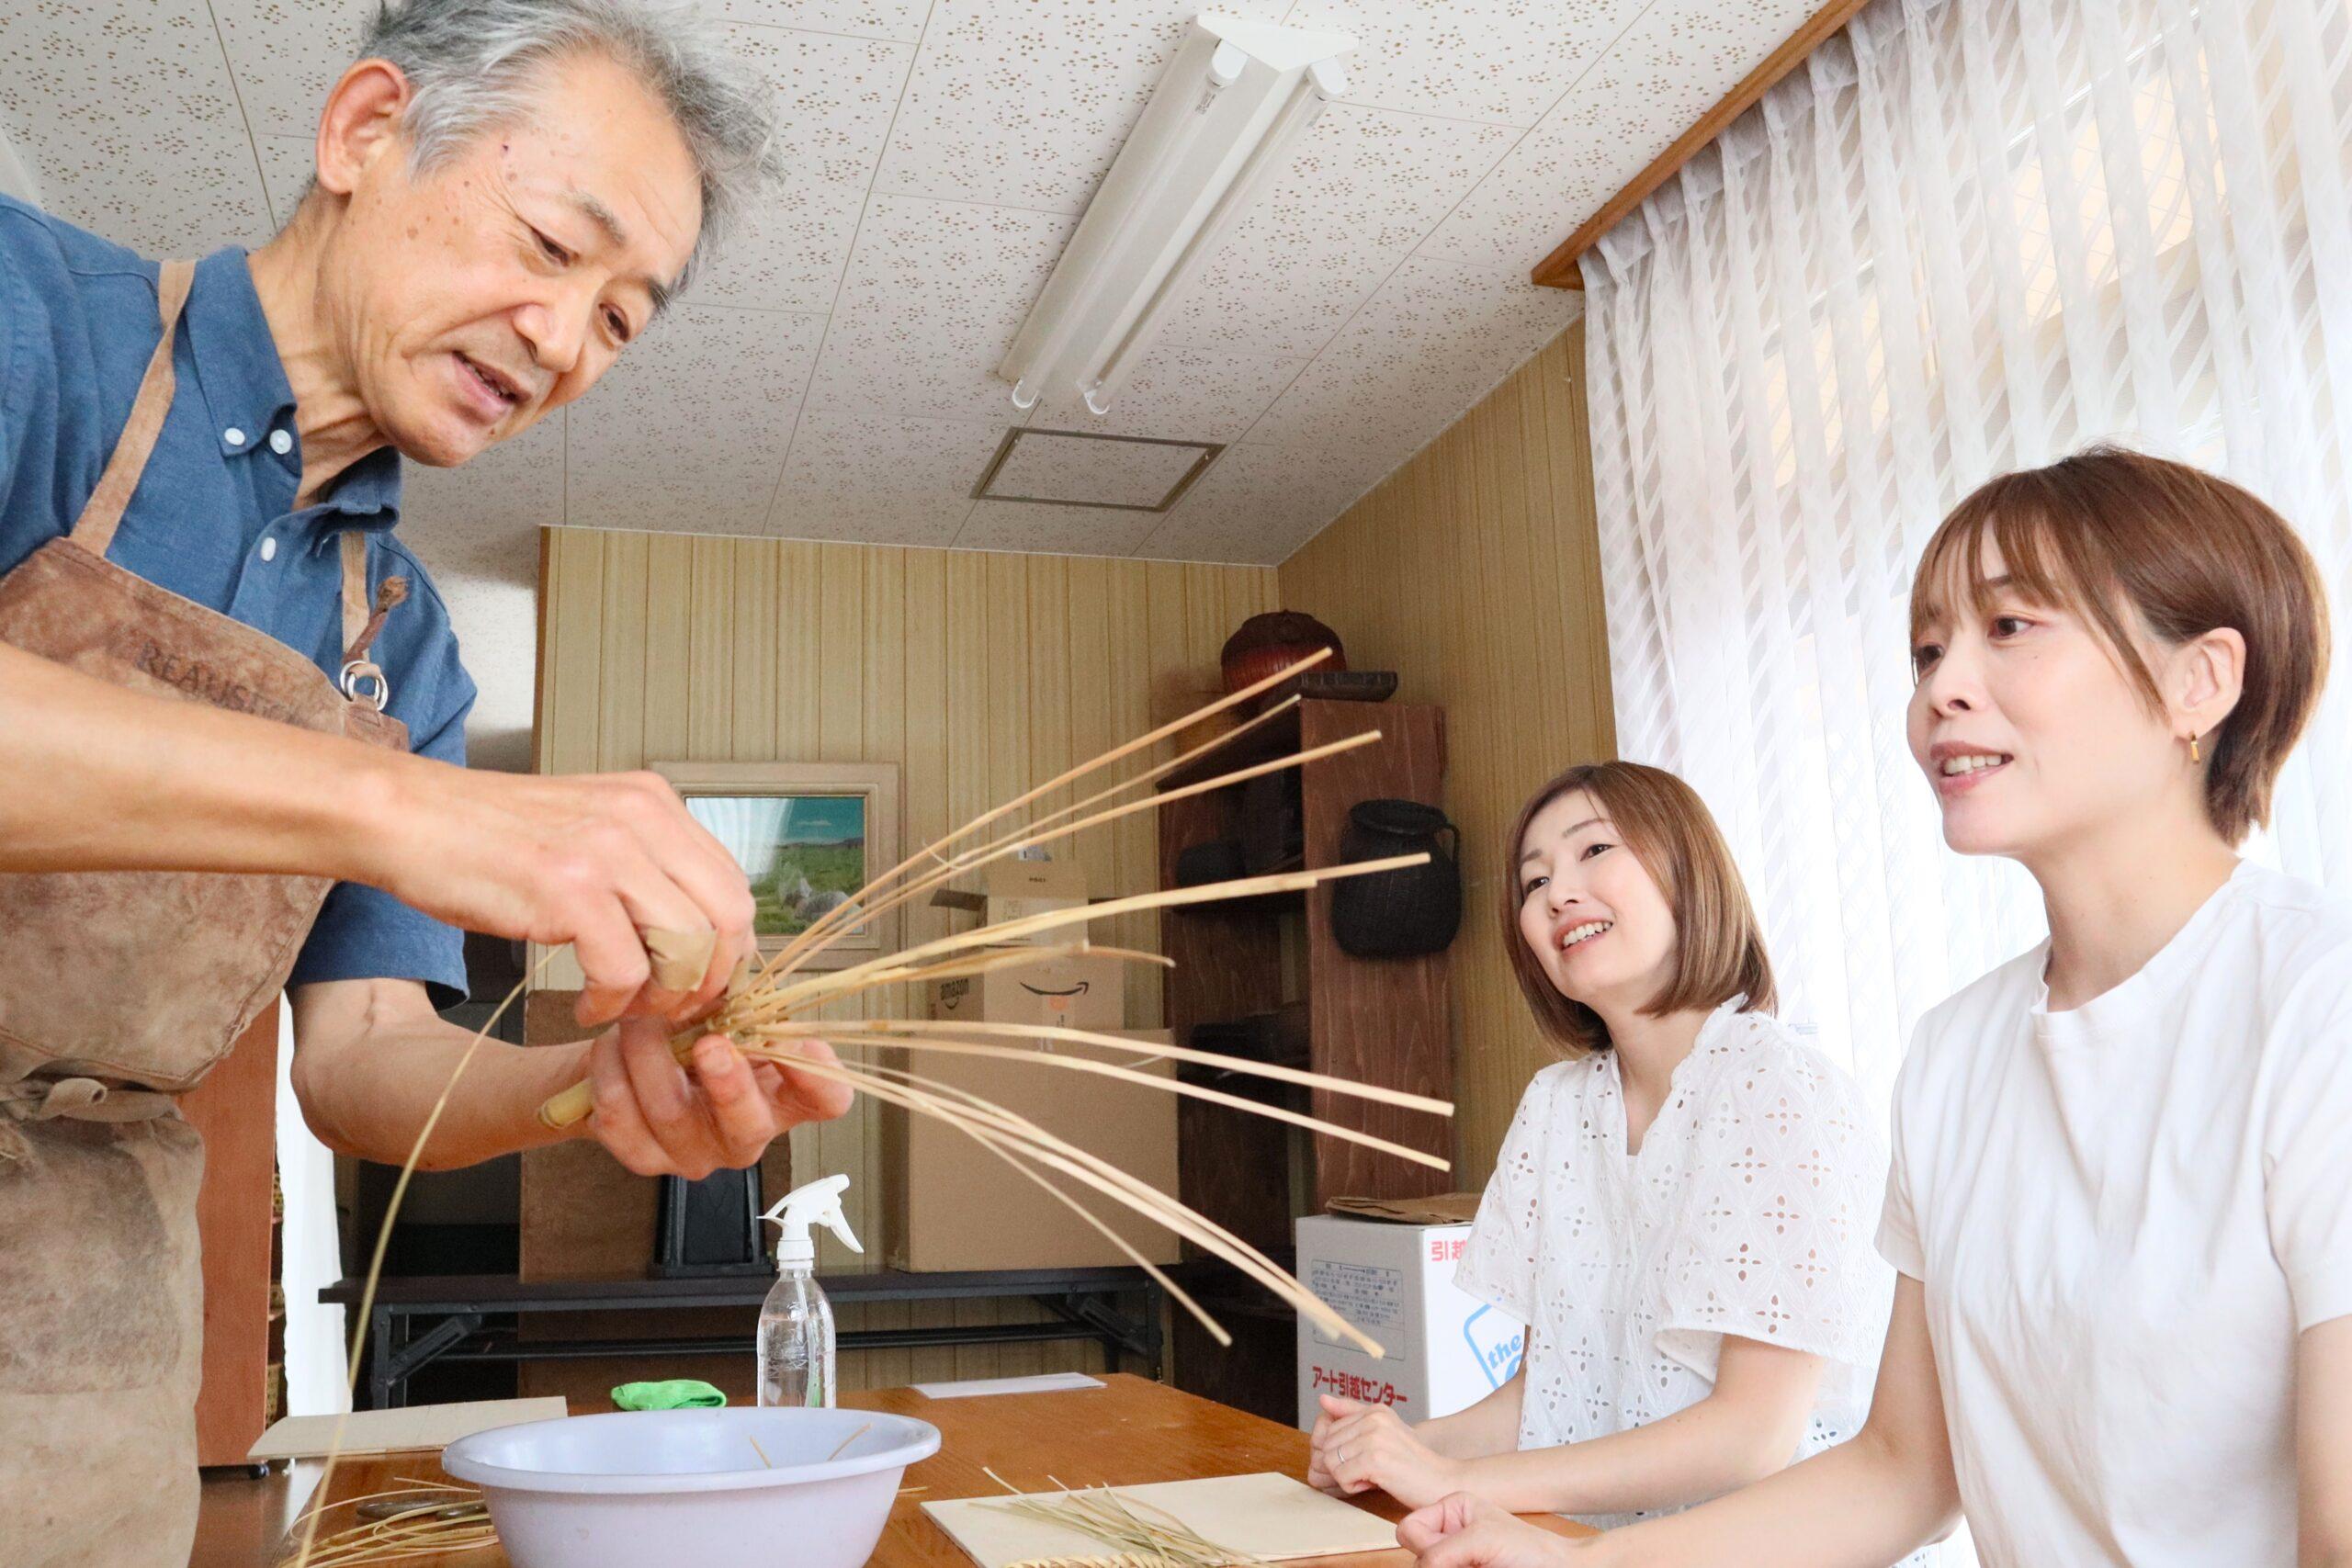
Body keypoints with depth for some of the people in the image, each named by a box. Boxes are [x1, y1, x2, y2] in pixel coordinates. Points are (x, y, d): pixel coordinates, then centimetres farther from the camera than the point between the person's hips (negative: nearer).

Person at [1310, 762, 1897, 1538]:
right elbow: (1544, 1382, 9)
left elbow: (1757, 1433, -17)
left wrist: (1455, 1478, -19)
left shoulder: (1783, 1094, -12)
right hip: (1579, 1540, 4)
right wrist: (1412, 1445, -10)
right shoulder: (1556, 1104, 5)